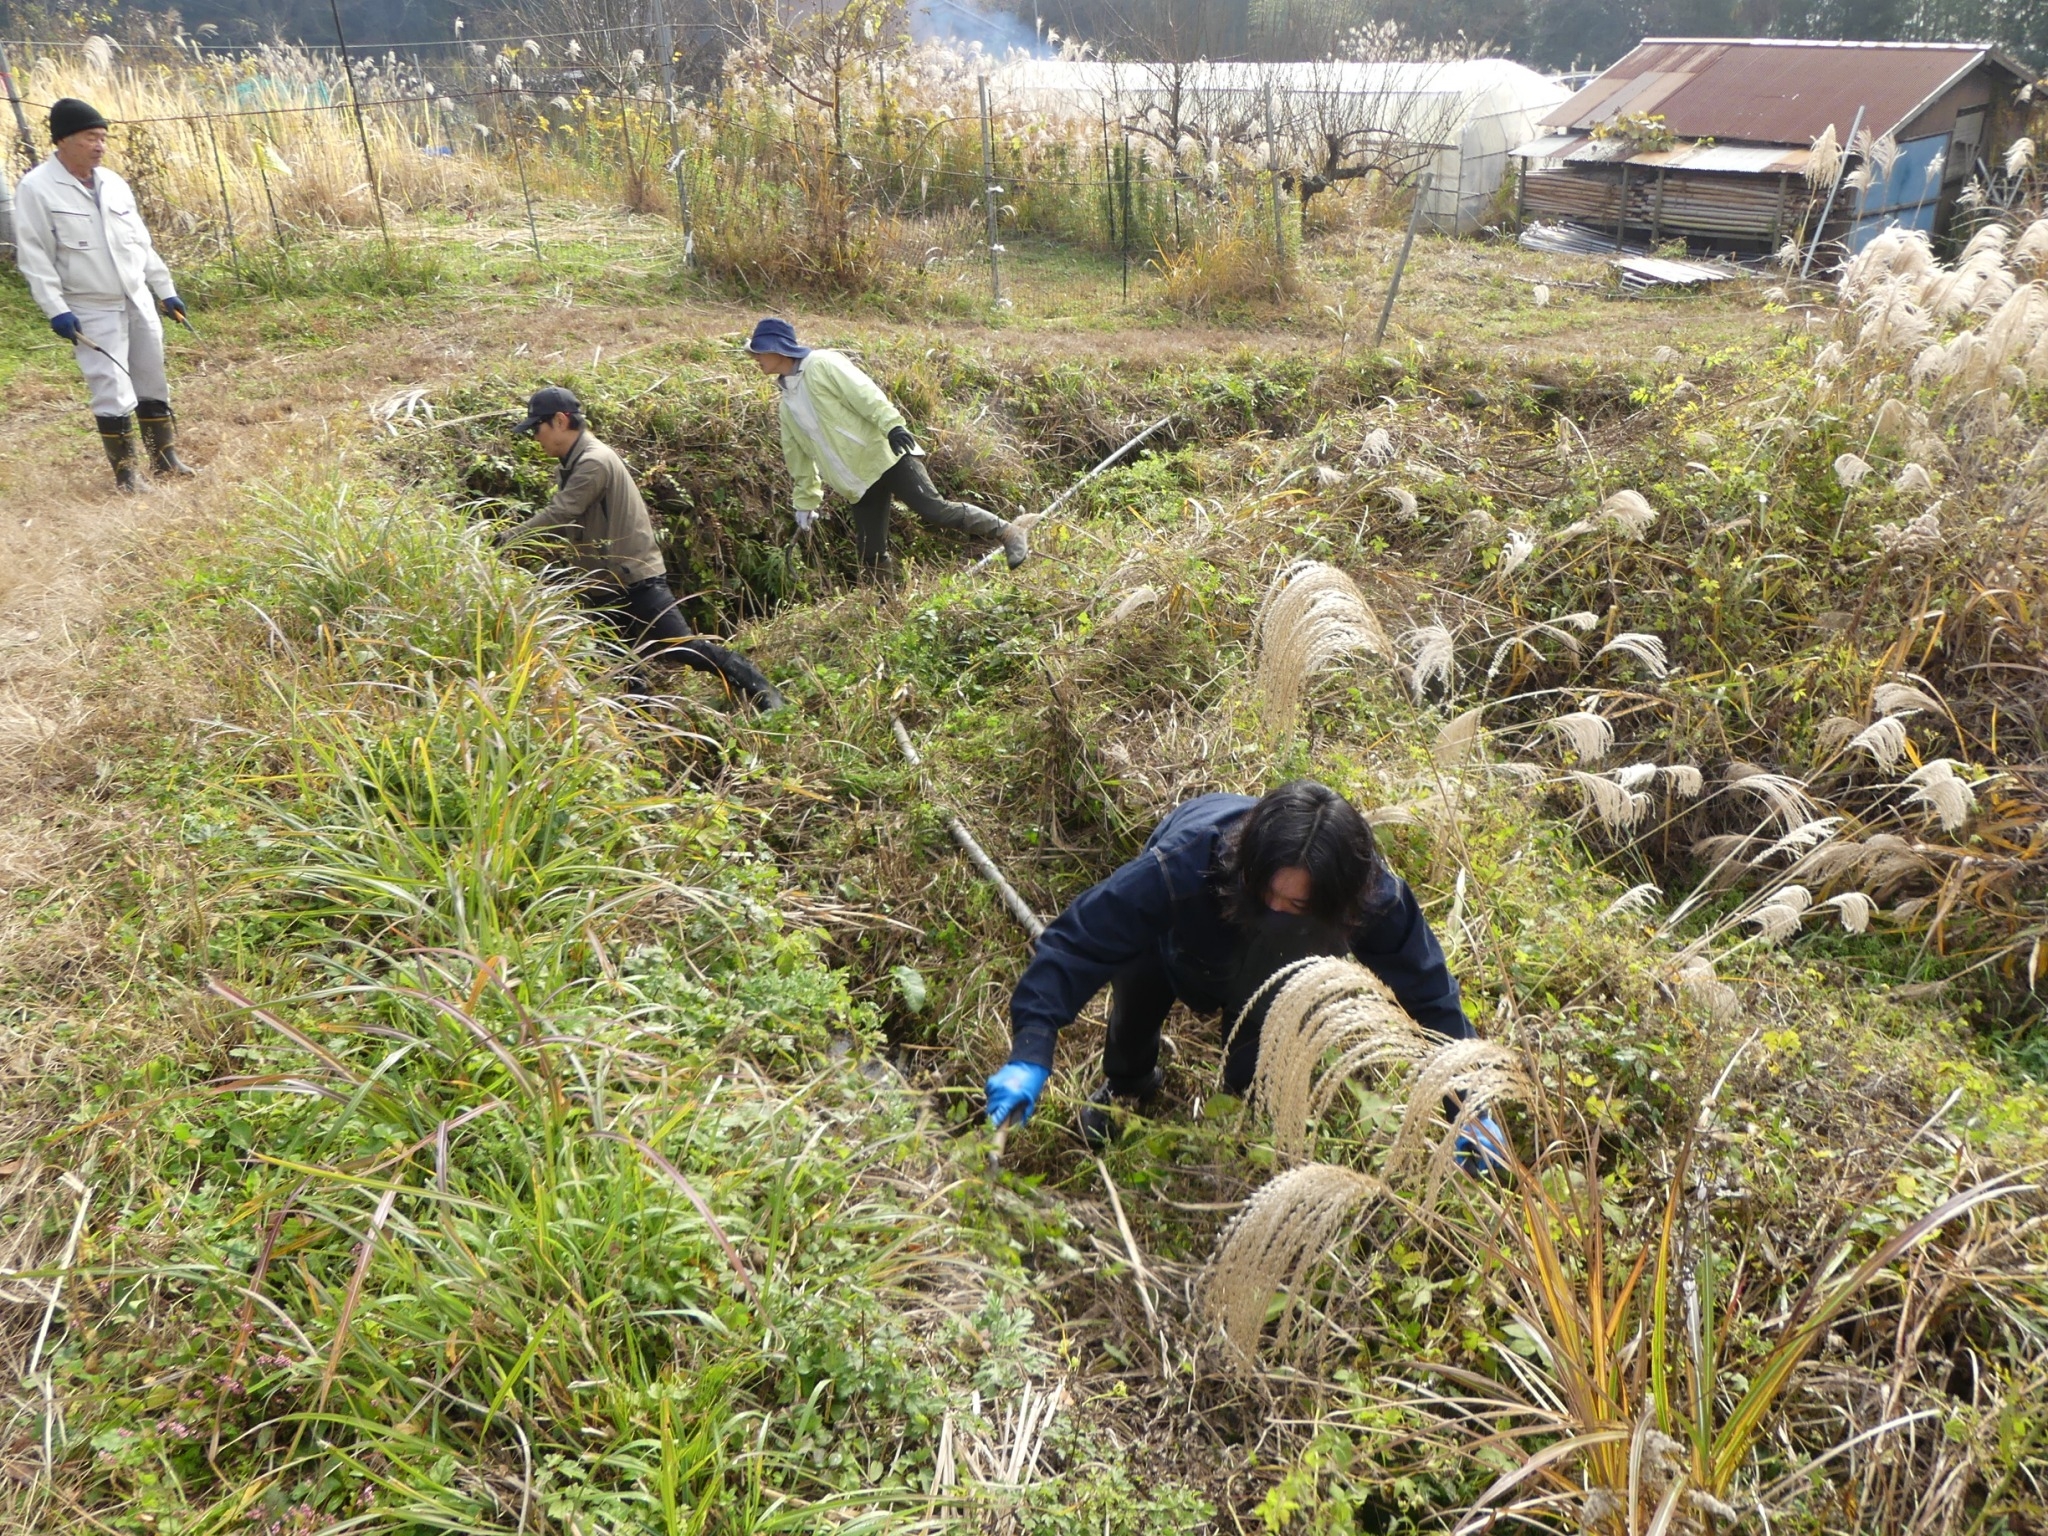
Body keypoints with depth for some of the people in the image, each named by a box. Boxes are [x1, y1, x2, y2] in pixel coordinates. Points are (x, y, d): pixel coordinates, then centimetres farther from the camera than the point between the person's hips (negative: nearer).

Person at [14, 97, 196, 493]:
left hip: (139, 303, 6)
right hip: (91, 312, -6)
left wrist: (165, 290, 14)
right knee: (113, 393, -8)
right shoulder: (36, 189, -9)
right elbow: (34, 255, -10)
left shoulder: (112, 183, 8)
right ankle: (125, 471, 3)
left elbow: (141, 242, 16)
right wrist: (56, 309, -17)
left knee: (152, 384, 12)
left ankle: (165, 457, 25)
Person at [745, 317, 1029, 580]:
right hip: (857, 482, 8)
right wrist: (806, 501, 25)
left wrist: (891, 423, -29)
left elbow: (863, 392, -15)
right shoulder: (786, 406, 19)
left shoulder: (820, 364, -3)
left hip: (883, 453, -8)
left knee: (934, 509, -18)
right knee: (871, 557, 4)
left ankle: (1008, 533, -8)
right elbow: (799, 457, 26)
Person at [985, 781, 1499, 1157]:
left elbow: (1428, 991, -21)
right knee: (1137, 966, -21)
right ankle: (1127, 1080, 12)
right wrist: (1030, 1055, -49)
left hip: (1276, 967, 1)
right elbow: (1077, 940, -42)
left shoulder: (1375, 896, -37)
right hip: (1183, 947, -1)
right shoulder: (1182, 861, -46)